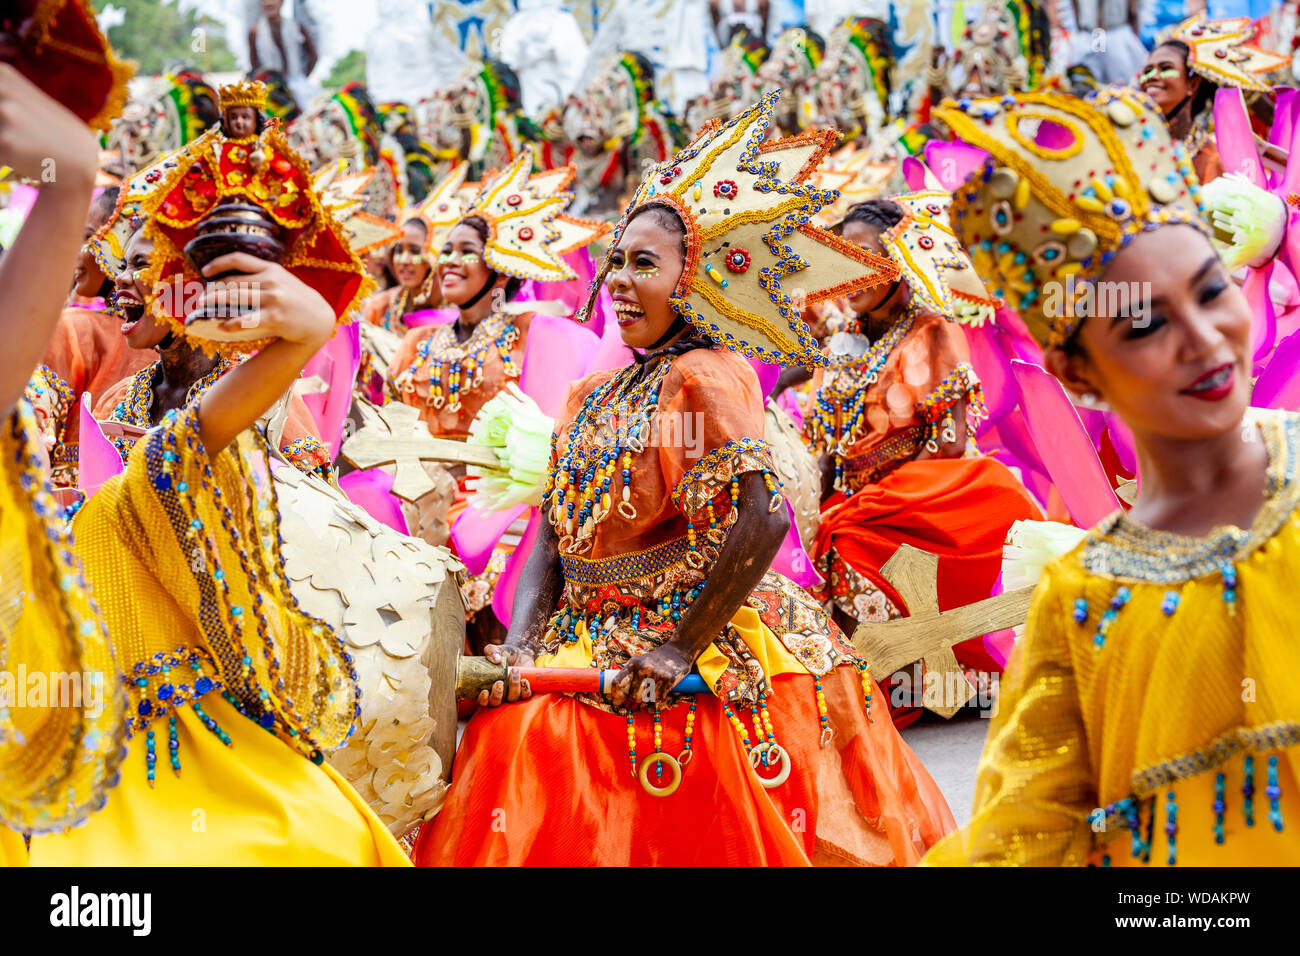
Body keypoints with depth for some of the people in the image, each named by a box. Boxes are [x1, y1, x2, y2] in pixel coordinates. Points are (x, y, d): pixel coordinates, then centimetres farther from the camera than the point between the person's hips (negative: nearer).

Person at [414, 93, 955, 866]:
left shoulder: (702, 377, -8)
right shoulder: (592, 396, 16)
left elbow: (762, 518, -21)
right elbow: (551, 538, 12)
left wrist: (685, 651, -20)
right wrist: (522, 645, -3)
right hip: (585, 645, 7)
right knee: (516, 736, -12)